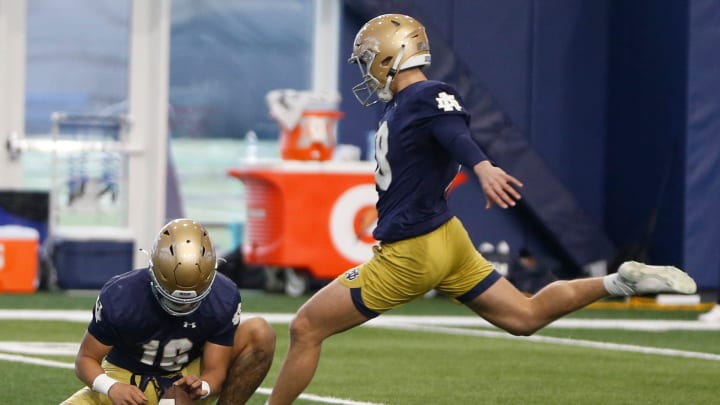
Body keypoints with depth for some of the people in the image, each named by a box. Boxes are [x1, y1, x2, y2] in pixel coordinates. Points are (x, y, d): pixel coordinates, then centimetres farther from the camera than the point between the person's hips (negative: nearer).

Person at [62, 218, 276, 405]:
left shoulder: (223, 299, -21)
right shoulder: (120, 296, -26)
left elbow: (214, 369, -15)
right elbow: (86, 360, -15)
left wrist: (202, 387, -40)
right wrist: (111, 388, -38)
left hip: (188, 379, 2)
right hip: (129, 383, -2)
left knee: (260, 333, -21)